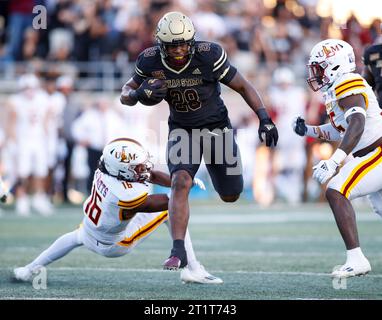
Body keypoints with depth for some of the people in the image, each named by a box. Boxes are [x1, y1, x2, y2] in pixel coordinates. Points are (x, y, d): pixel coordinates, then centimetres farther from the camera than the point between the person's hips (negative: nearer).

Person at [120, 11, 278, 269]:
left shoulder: (208, 56, -24)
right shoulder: (150, 62, -17)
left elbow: (243, 86, -13)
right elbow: (126, 94, -4)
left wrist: (265, 119, -21)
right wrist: (139, 95, -28)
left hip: (216, 126, 0)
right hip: (182, 130, 0)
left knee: (230, 196, 10)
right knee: (181, 183, -25)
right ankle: (178, 252, -25)